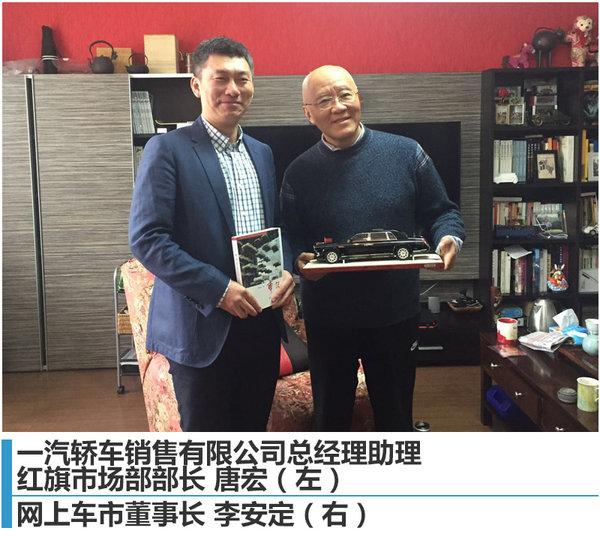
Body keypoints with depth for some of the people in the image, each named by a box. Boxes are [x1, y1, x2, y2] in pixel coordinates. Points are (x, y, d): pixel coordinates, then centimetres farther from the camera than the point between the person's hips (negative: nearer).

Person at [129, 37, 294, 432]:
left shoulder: (262, 153, 12)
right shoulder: (168, 149, -8)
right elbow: (146, 239, -15)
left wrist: (286, 270, -2)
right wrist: (218, 289, -20)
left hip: (262, 322, 6)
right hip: (203, 325, -6)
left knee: (253, 429, 18)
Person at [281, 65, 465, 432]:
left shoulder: (406, 153, -4)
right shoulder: (299, 173, -2)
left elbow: (441, 212, 3)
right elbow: (289, 239, 2)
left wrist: (449, 238, -18)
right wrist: (300, 260, -20)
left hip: (397, 314, 0)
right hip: (327, 319, 1)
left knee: (396, 415, 17)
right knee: (331, 415, 18)